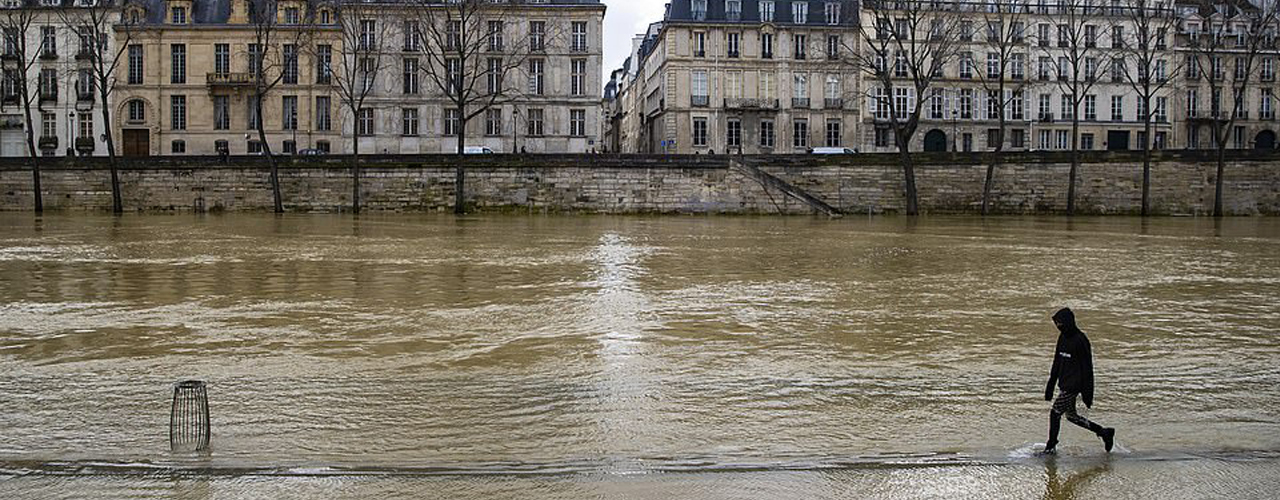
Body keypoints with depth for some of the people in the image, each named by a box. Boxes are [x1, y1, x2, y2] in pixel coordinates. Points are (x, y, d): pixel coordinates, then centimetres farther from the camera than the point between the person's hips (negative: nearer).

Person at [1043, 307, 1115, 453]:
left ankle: (1050, 447, 0)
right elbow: (1057, 362, 17)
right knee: (1071, 415, 14)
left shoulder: (1080, 340, -16)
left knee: (1055, 412, -9)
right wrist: (1050, 385, 17)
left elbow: (1087, 368, -15)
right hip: (1064, 384, 9)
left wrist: (1087, 393, -16)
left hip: (1073, 385, -9)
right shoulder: (1062, 337, 9)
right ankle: (1104, 432, 26)